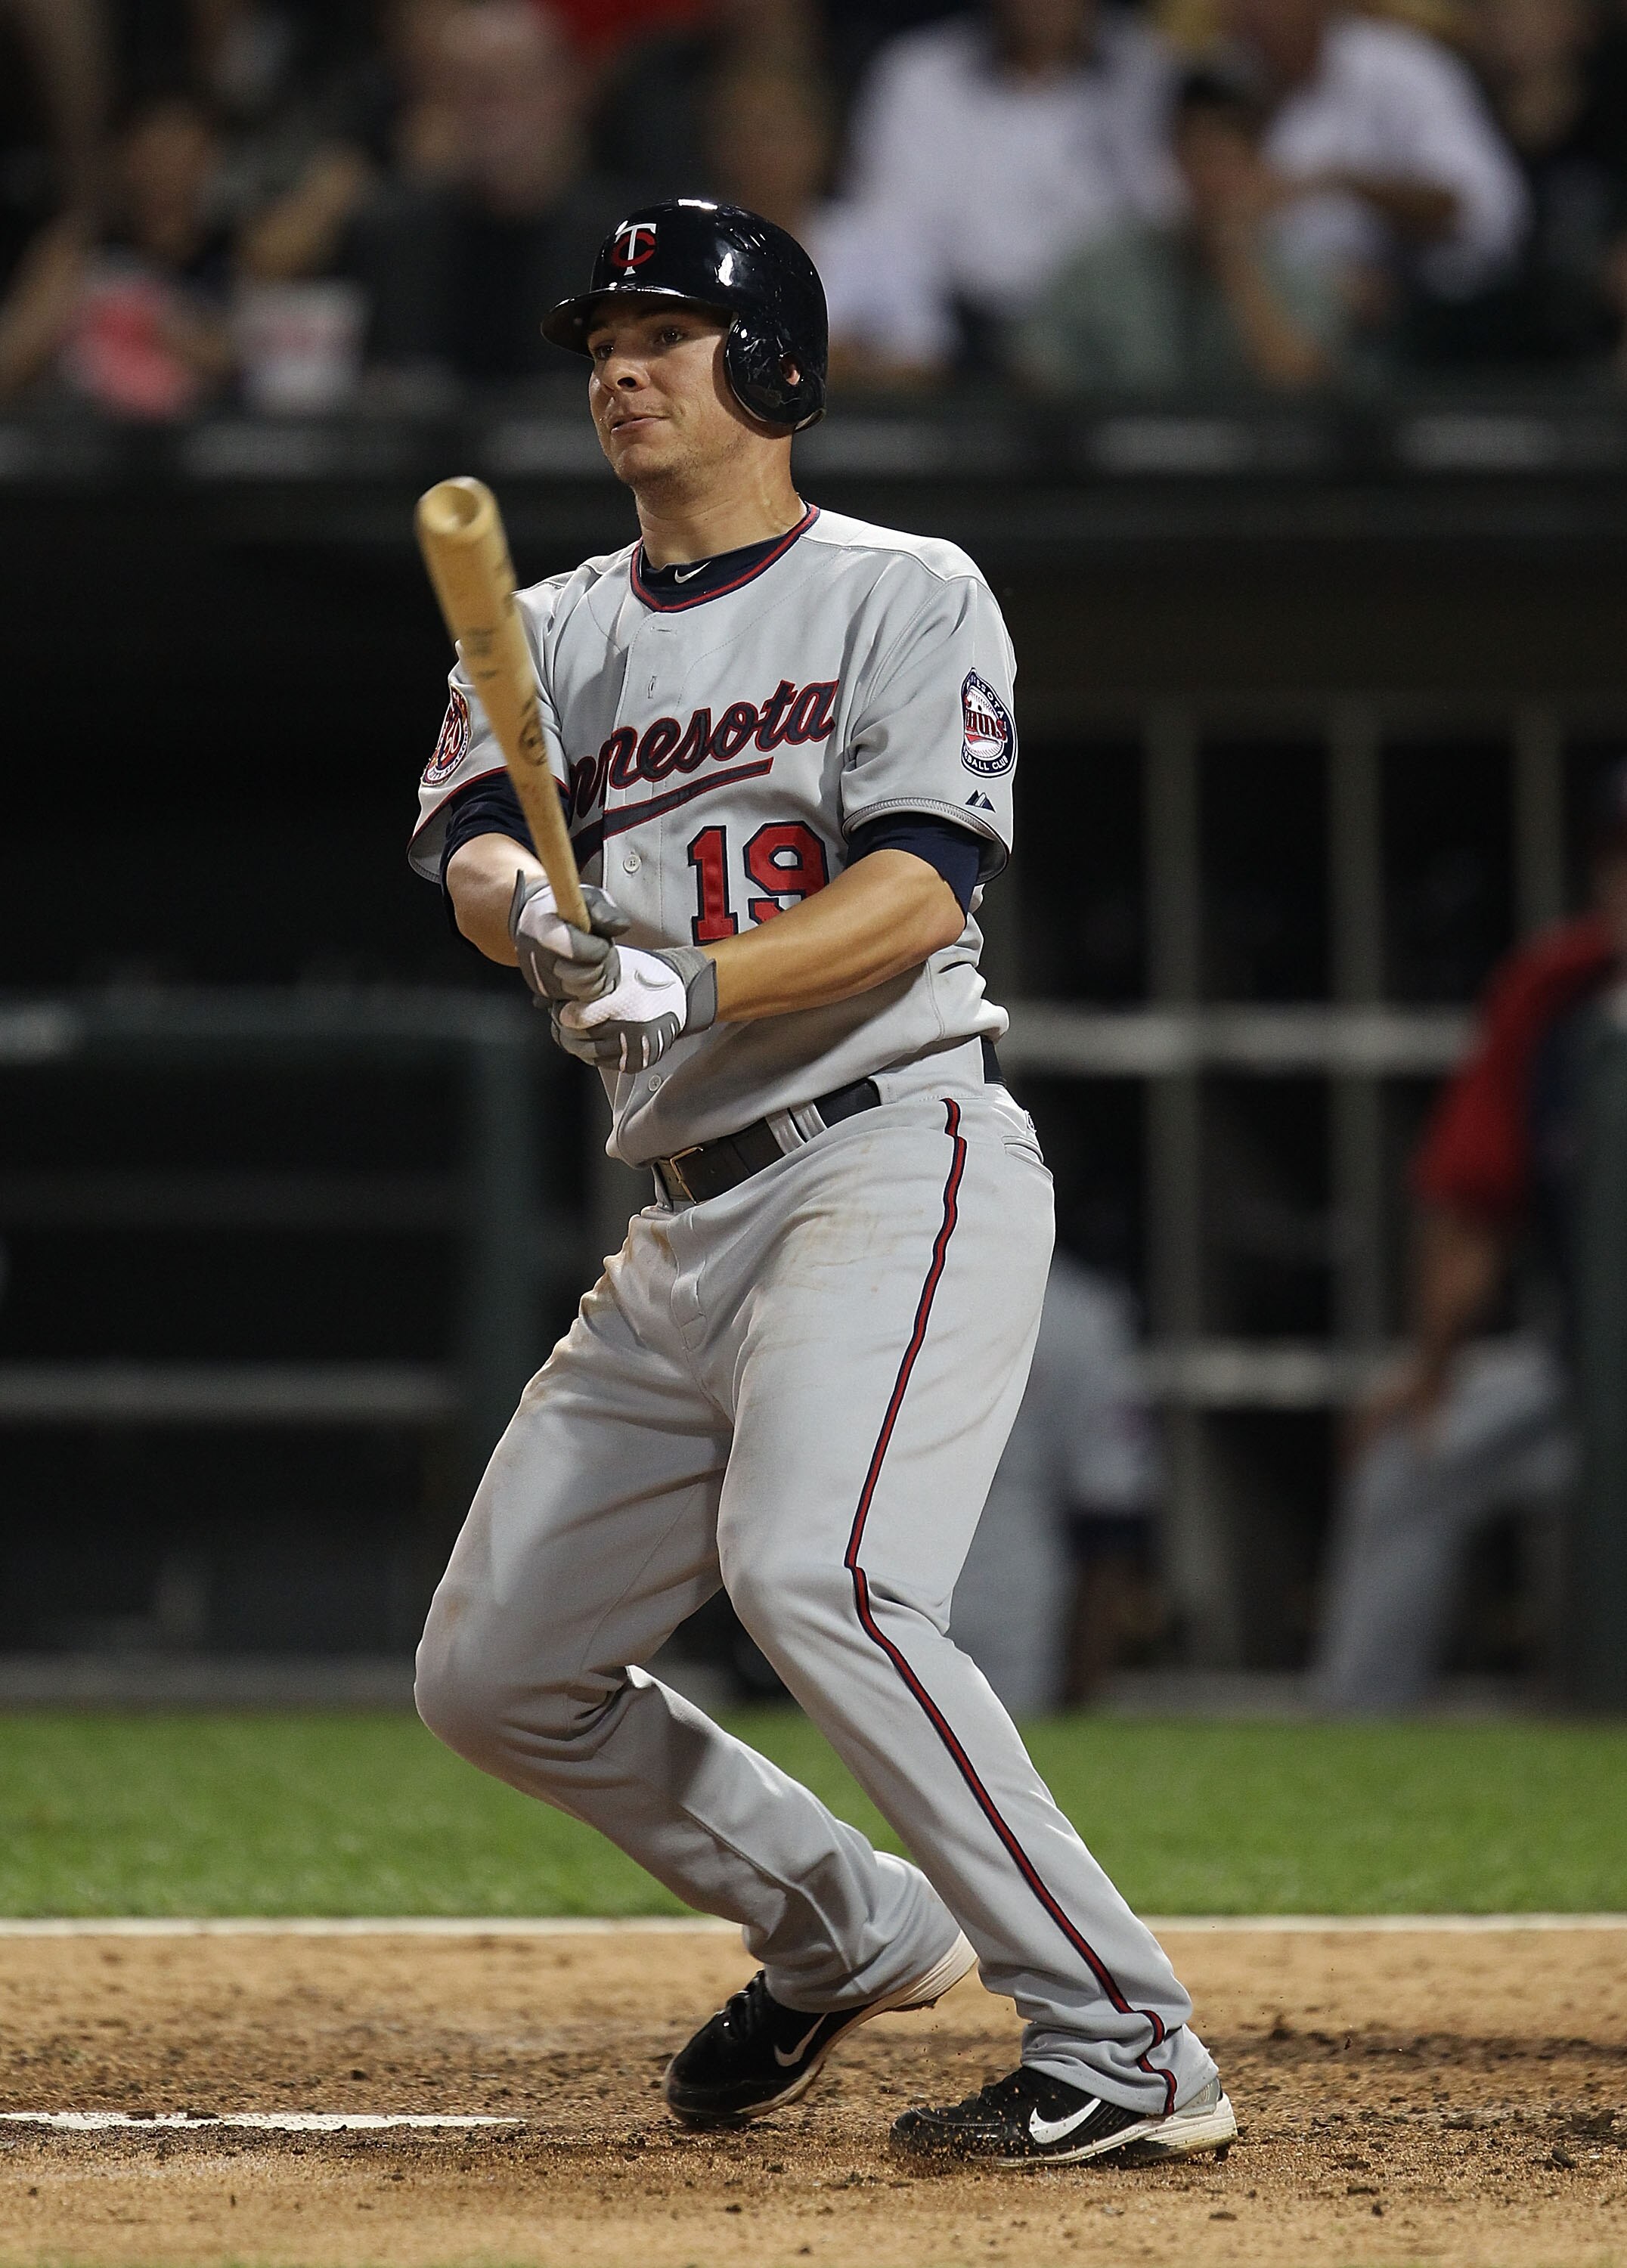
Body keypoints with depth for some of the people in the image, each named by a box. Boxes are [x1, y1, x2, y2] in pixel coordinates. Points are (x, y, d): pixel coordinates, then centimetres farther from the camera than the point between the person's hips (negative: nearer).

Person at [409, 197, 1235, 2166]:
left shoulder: (904, 597, 1)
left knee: (810, 1570, -30)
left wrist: (689, 987, -29)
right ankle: (847, 1933, 27)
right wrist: (536, 919, -27)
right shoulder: (554, 637, 17)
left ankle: (1126, 2047, -27)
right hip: (689, 1225, 8)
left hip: (901, 1159, -8)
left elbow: (921, 891, -13)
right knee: (489, 1673, 7)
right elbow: (473, 846, -3)